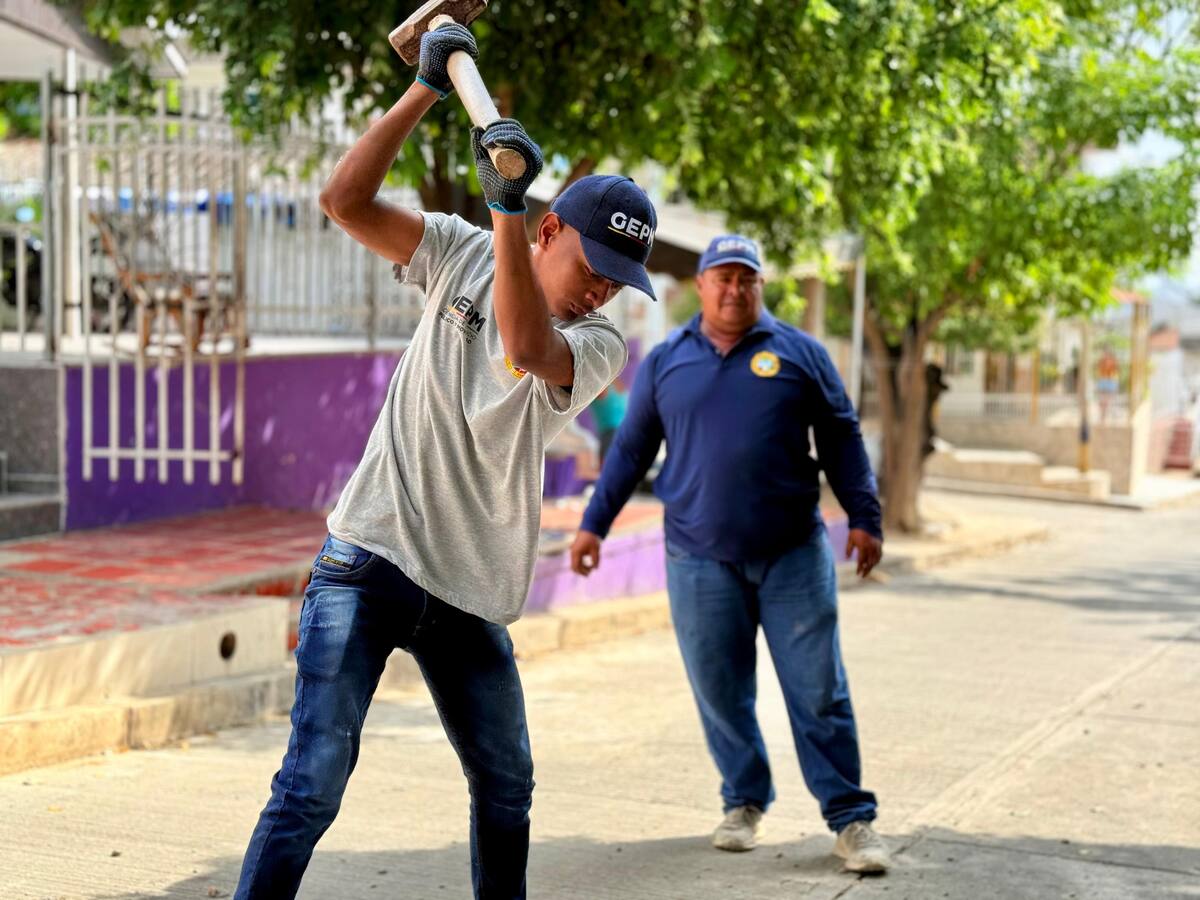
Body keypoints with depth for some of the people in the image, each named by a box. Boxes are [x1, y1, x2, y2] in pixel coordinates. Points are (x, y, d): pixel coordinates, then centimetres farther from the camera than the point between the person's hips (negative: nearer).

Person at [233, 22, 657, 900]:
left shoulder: (600, 344, -3)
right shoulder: (462, 253, 2)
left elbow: (527, 345, -26)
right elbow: (345, 199, -9)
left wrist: (507, 207, -36)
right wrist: (427, 88, -14)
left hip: (472, 592, 2)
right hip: (371, 560, -2)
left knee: (507, 791, 13)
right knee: (313, 784, -10)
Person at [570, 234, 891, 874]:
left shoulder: (799, 353, 5)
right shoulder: (664, 362, 9)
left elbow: (841, 441, 7)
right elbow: (630, 451, 14)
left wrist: (863, 517, 1)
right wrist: (594, 523, 11)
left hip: (794, 554, -1)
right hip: (700, 559, 1)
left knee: (819, 693, -2)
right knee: (720, 693, 5)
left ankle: (850, 817, 5)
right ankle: (744, 803, 22)